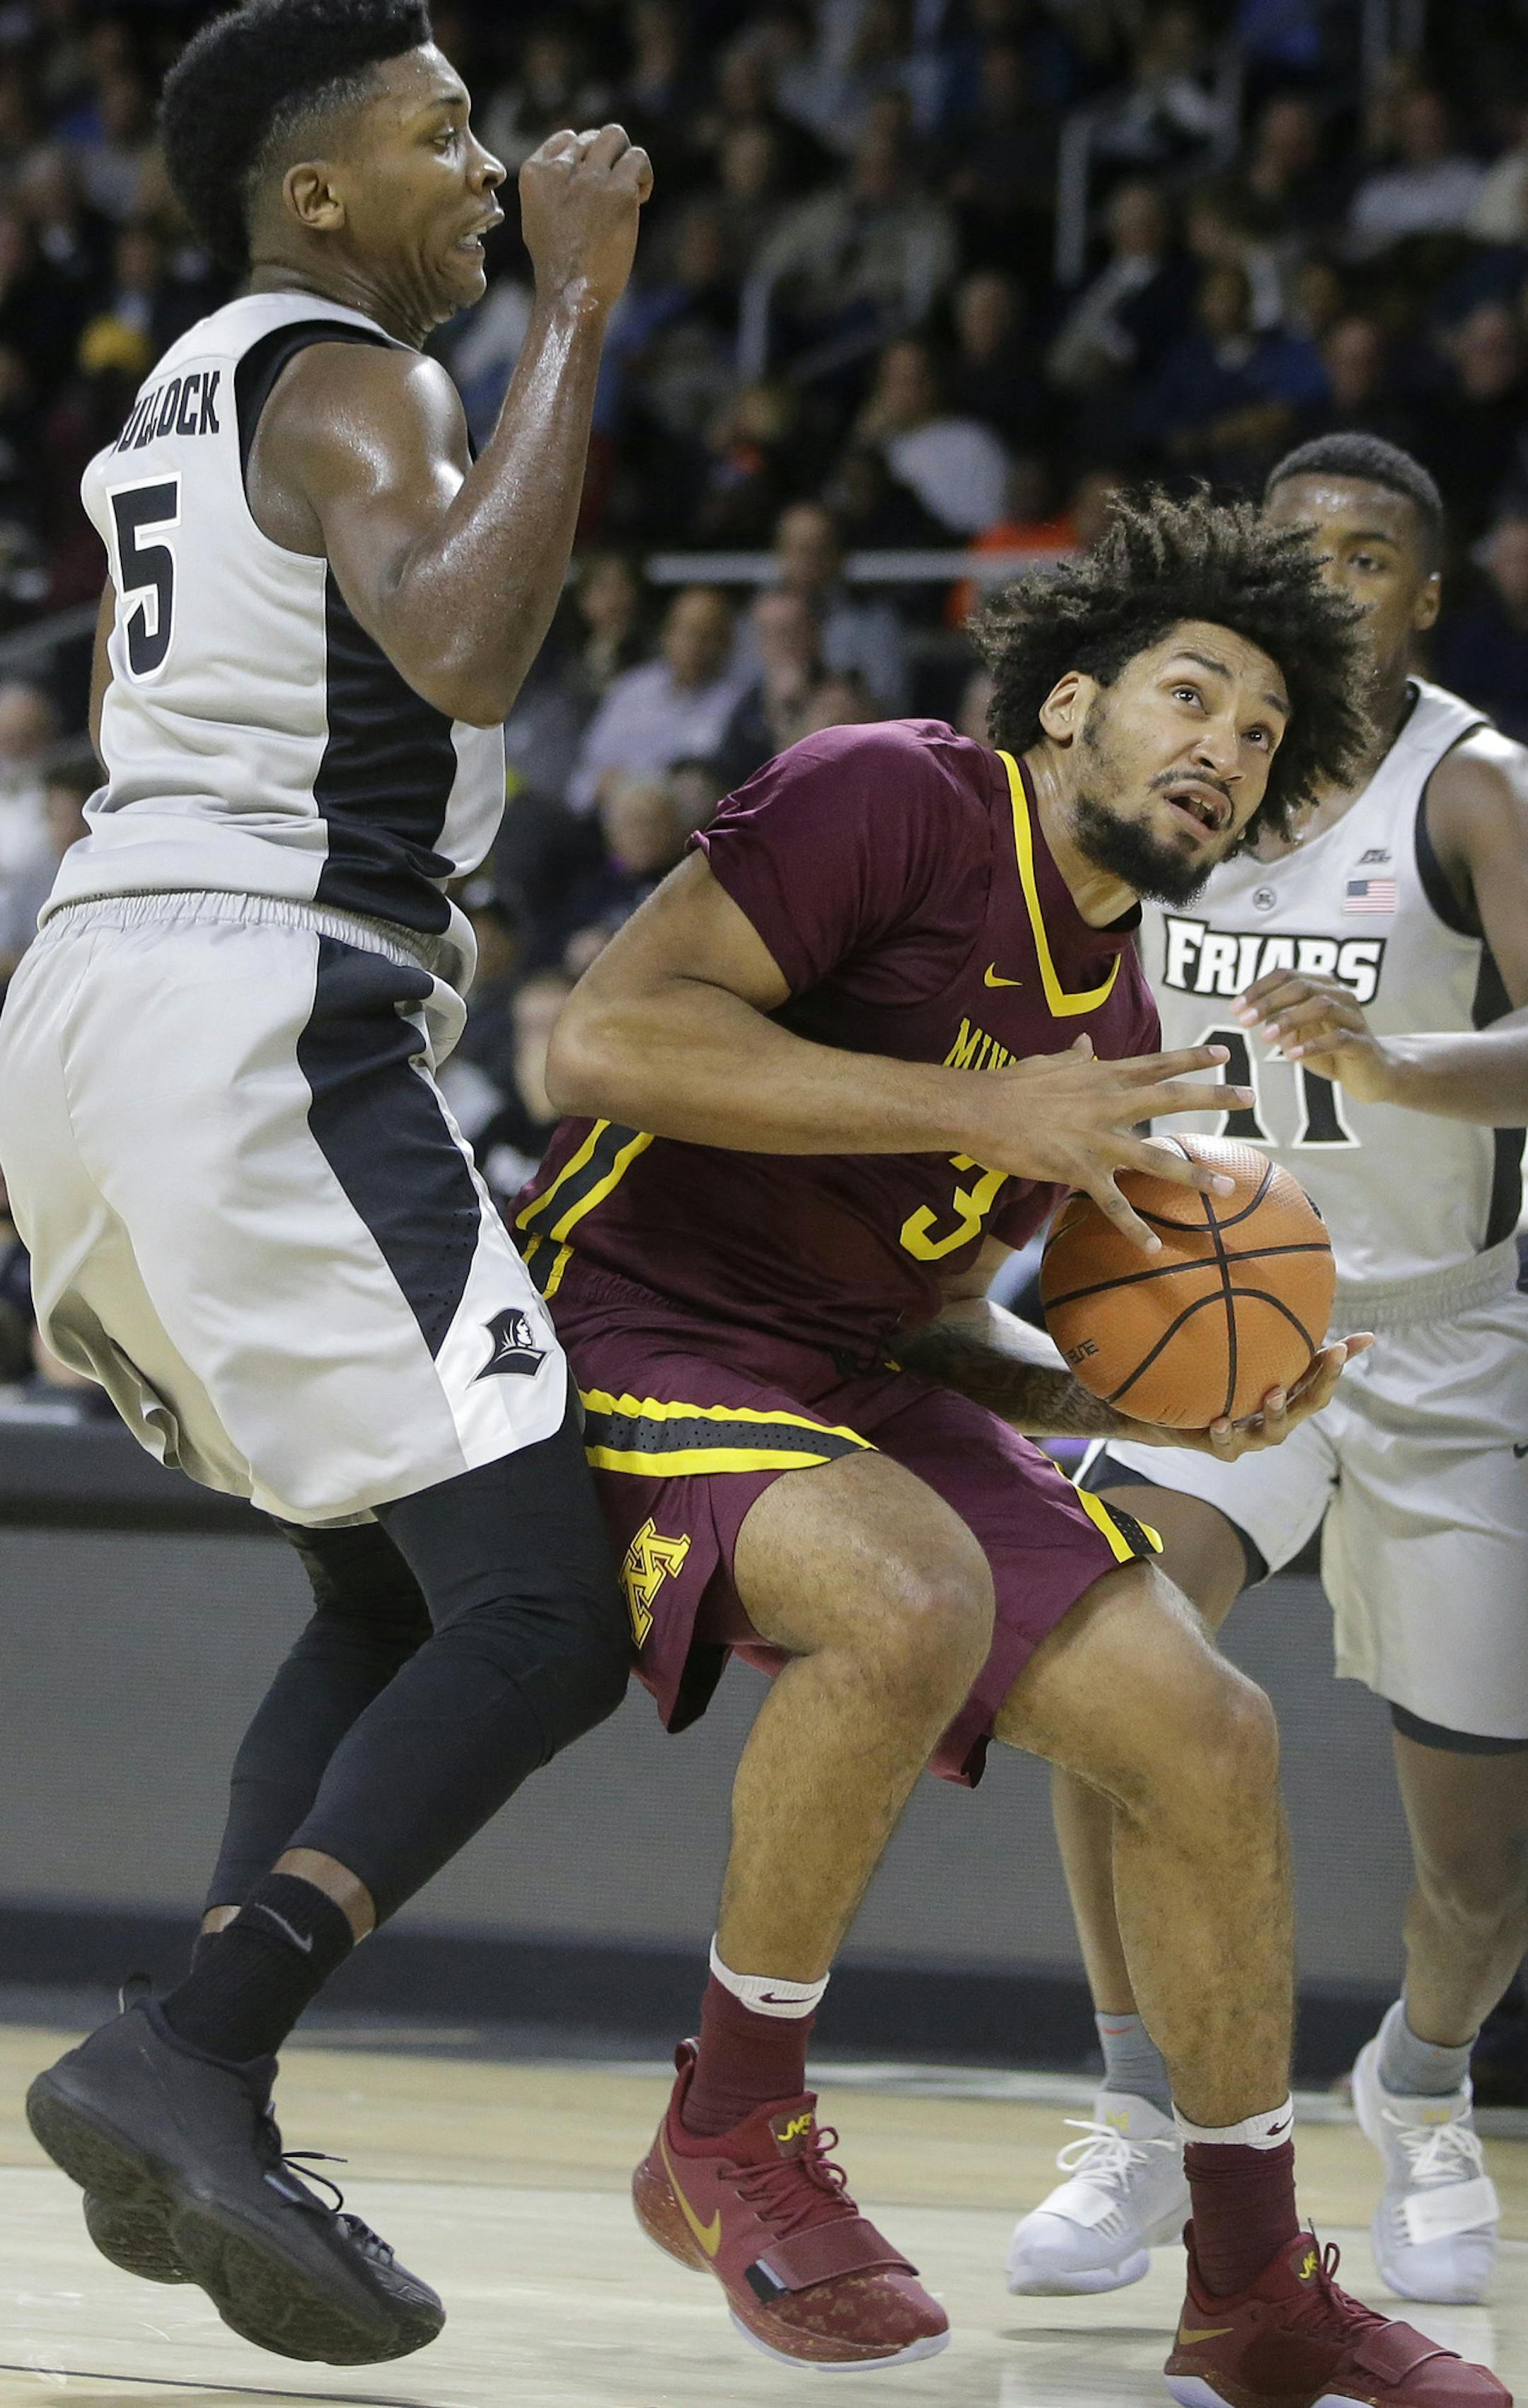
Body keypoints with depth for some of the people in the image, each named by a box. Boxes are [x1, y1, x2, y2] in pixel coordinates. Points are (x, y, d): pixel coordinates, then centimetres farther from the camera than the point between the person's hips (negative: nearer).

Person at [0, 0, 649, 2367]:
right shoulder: (350, 384, -8)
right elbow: (464, 652, -29)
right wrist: (572, 313, -23)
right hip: (266, 1034, -10)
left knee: (393, 1596, 18)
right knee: (545, 1614, -12)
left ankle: (196, 2126, 4)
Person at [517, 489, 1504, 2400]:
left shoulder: (1119, 1028, 13)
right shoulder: (897, 802, -13)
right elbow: (607, 1039, -25)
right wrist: (983, 1112, -25)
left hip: (854, 1379, 9)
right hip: (630, 1319, -9)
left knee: (1207, 1737, 0)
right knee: (915, 1601, -36)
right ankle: (730, 2133, -16)